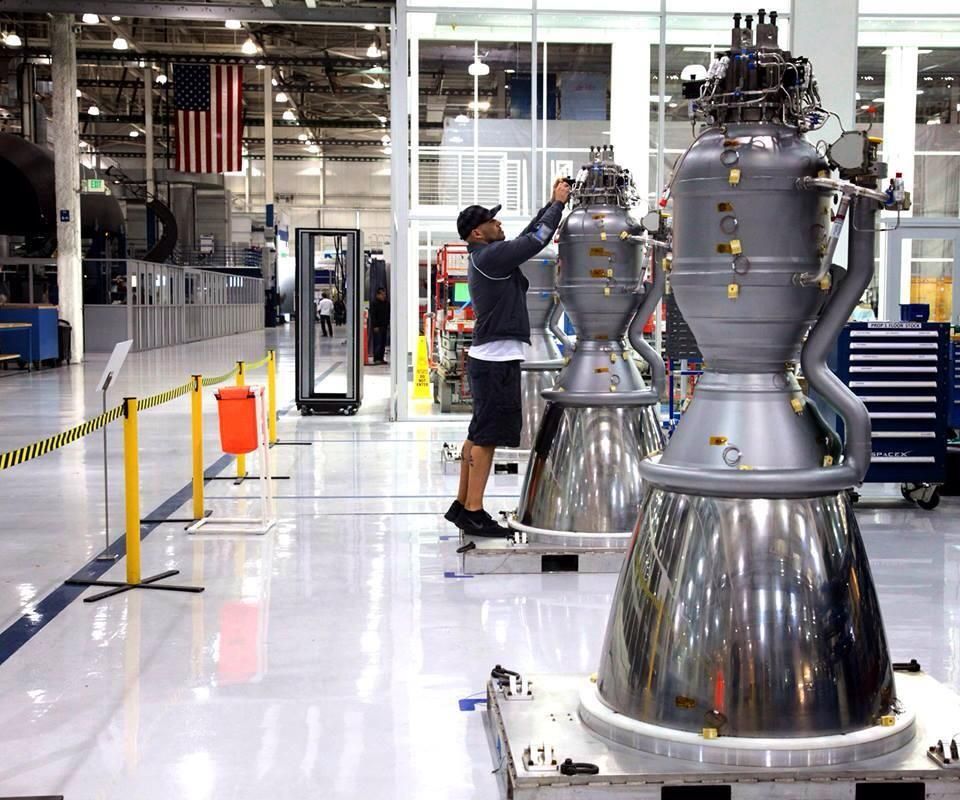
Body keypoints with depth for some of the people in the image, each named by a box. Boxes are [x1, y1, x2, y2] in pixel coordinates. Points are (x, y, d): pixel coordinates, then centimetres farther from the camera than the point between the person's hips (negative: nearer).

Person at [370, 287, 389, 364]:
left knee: (383, 343, 7)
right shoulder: (374, 303, -7)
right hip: (377, 326, -7)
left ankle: (381, 358, 12)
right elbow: (372, 315, -11)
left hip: (384, 326, 7)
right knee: (378, 343, -9)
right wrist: (375, 326, -16)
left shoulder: (386, 303, 13)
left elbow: (388, 313, 21)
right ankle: (376, 359, -6)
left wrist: (388, 323, 11)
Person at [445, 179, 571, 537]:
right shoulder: (489, 257, -14)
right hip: (496, 360, -10)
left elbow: (527, 238, 21)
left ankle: (462, 505, 20)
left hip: (488, 357, 10)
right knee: (486, 436, -9)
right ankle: (474, 513, -8)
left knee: (478, 434, 14)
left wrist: (552, 204, 18)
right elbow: (536, 240, -14)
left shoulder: (485, 256, 15)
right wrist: (558, 204, -2)